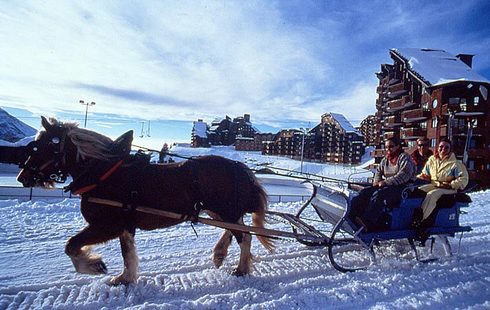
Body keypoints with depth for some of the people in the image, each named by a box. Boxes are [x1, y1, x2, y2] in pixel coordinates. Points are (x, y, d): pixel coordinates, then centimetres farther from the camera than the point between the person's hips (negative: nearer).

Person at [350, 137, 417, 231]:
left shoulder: (404, 157, -2)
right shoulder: (385, 159, 21)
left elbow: (404, 175, -16)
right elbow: (379, 171, 22)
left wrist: (386, 182, -21)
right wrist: (377, 182, -1)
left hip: (402, 187, -7)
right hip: (387, 186, 7)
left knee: (378, 194, -35)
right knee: (365, 192, -17)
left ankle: (366, 222, -47)